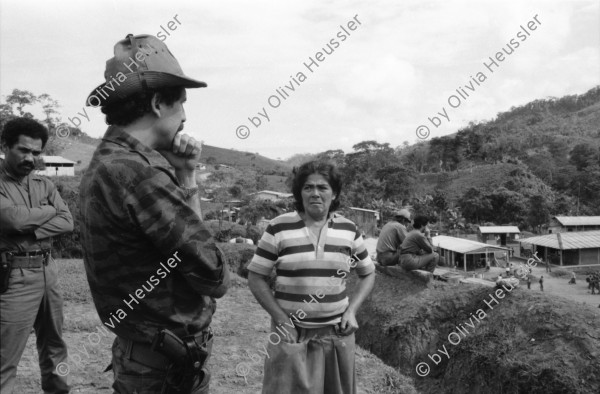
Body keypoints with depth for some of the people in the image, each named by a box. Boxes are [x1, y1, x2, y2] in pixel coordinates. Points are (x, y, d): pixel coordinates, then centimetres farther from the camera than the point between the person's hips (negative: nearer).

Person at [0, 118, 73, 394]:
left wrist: (31, 231, -14)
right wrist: (49, 210, -5)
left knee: (54, 345, 20)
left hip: (48, 271, 6)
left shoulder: (44, 184, 10)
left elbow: (67, 223, 0)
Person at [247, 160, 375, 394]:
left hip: (337, 333, 3)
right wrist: (281, 319, -10)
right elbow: (256, 278, -3)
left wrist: (352, 311, -1)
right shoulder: (279, 228, -7)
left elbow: (368, 273, 12)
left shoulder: (348, 230, 2)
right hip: (292, 332, -2)